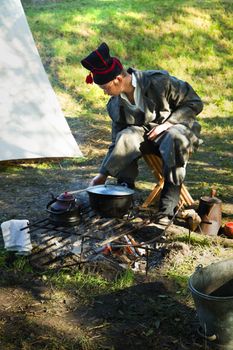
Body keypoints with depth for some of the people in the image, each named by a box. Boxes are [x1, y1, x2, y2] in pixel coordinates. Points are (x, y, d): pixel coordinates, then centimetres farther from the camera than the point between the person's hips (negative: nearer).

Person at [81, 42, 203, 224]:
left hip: (175, 128, -3)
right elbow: (117, 143, 3)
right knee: (126, 138, -29)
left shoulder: (159, 81, -21)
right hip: (144, 133, 4)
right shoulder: (116, 104, -5)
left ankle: (168, 205, -32)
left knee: (175, 141, -39)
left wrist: (167, 123, -21)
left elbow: (195, 103, -12)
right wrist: (103, 174, -1)